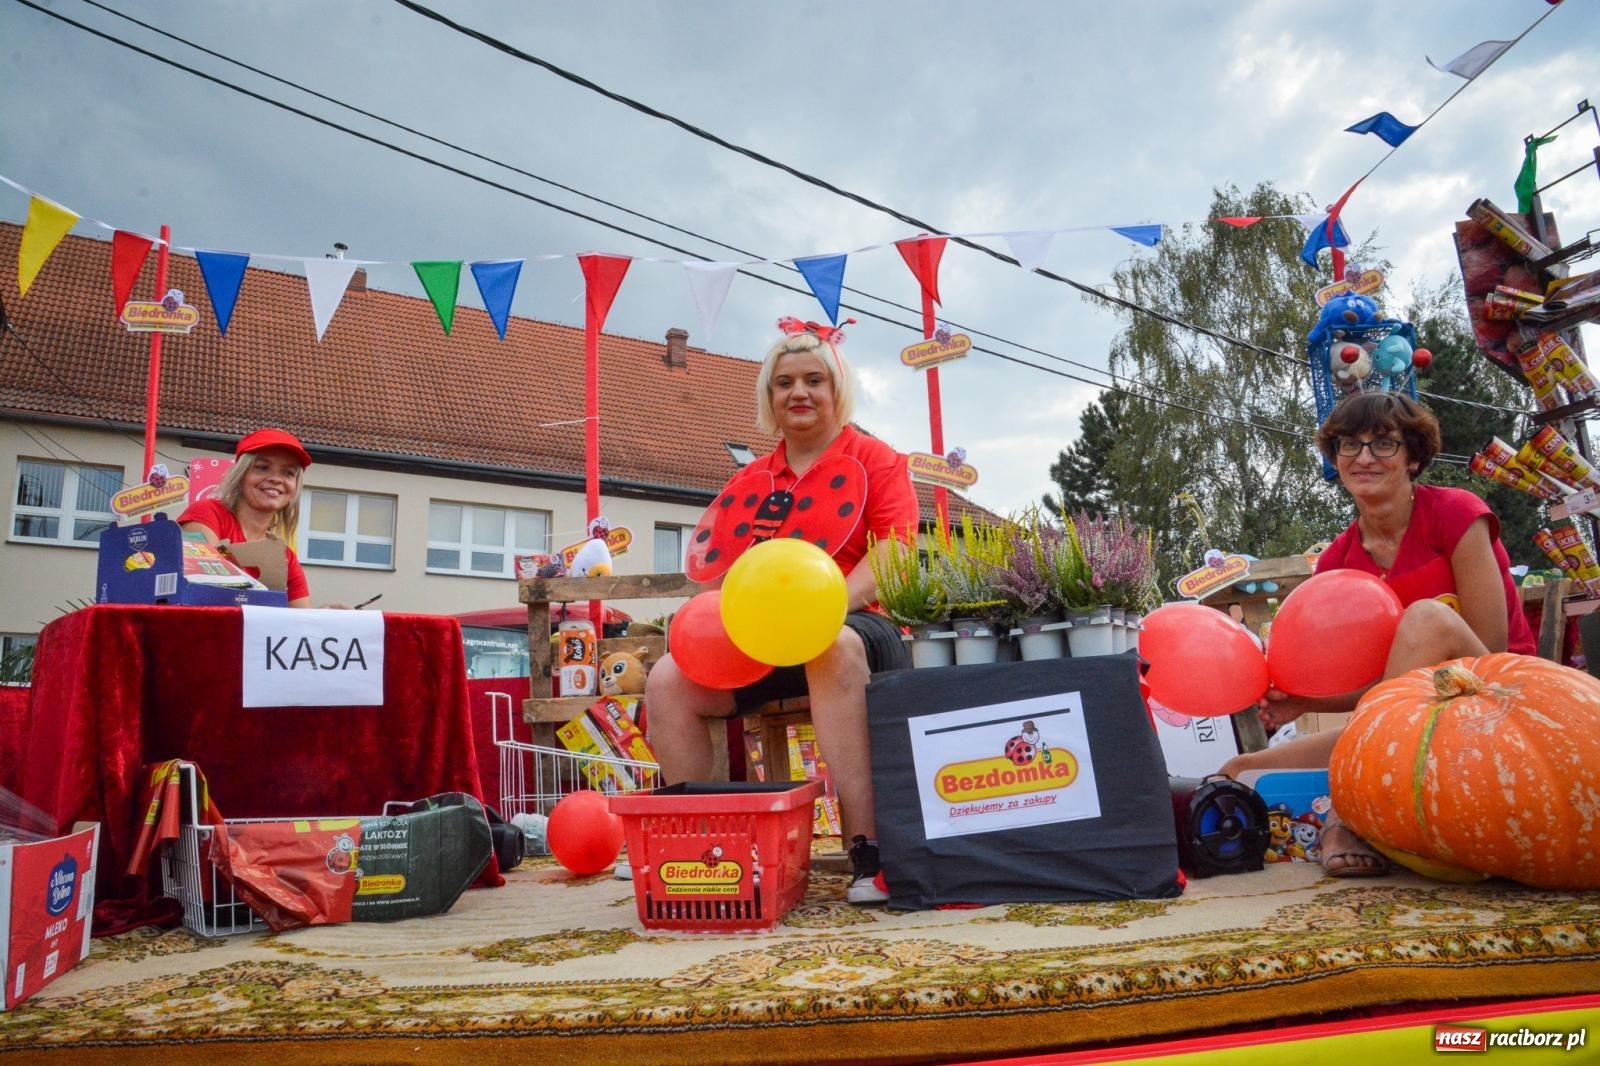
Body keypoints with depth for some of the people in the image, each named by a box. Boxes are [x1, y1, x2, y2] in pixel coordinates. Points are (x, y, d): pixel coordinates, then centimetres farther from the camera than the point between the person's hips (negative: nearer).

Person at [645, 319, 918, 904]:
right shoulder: (750, 481, 18)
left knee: (832, 648, -40)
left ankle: (868, 850, -37)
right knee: (668, 681, -17)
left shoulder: (876, 459, 5)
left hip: (859, 627, -4)